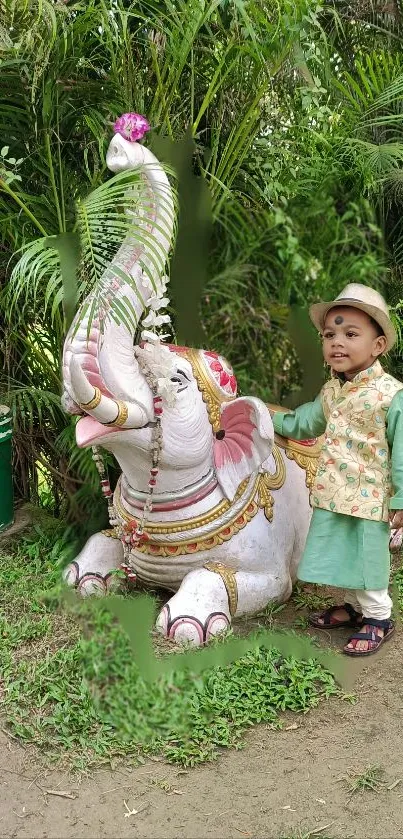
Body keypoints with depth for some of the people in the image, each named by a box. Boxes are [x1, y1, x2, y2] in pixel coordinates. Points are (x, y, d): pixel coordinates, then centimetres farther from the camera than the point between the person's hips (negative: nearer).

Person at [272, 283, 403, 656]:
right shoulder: (331, 391, 5)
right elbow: (304, 423, 24)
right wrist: (268, 418, 19)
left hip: (369, 498, -6)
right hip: (331, 496, 7)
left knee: (366, 558, 4)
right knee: (342, 556, 17)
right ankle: (356, 606, 37)